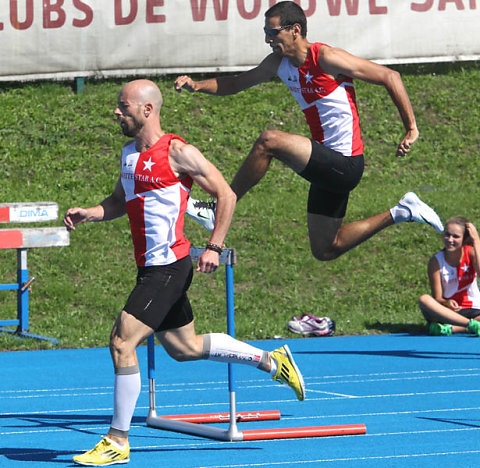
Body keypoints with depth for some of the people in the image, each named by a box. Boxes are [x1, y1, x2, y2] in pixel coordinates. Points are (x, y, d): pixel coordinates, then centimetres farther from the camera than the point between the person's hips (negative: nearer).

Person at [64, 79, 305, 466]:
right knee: (184, 347, 19)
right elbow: (120, 202, 26)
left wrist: (214, 247, -15)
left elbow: (226, 195, -10)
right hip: (151, 269, 9)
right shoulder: (130, 153, 12)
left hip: (169, 267, -9)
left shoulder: (178, 153, -13)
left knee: (122, 341, -14)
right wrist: (87, 214, 7)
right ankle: (271, 361, 34)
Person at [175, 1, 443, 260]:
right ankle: (400, 214, 23)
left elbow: (390, 77, -12)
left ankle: (219, 209, -12)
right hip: (329, 166, 9)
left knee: (269, 141, -25)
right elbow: (237, 84, 20)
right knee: (325, 250, 15)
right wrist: (197, 85, 1)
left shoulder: (326, 58, -15)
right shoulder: (279, 63, 8)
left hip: (345, 164, -9)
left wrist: (411, 129, -15)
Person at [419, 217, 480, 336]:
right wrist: (447, 303, -31)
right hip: (447, 312, 0)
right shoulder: (436, 261, -4)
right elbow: (437, 298, -7)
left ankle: (450, 329, -38)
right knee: (424, 300, -33)